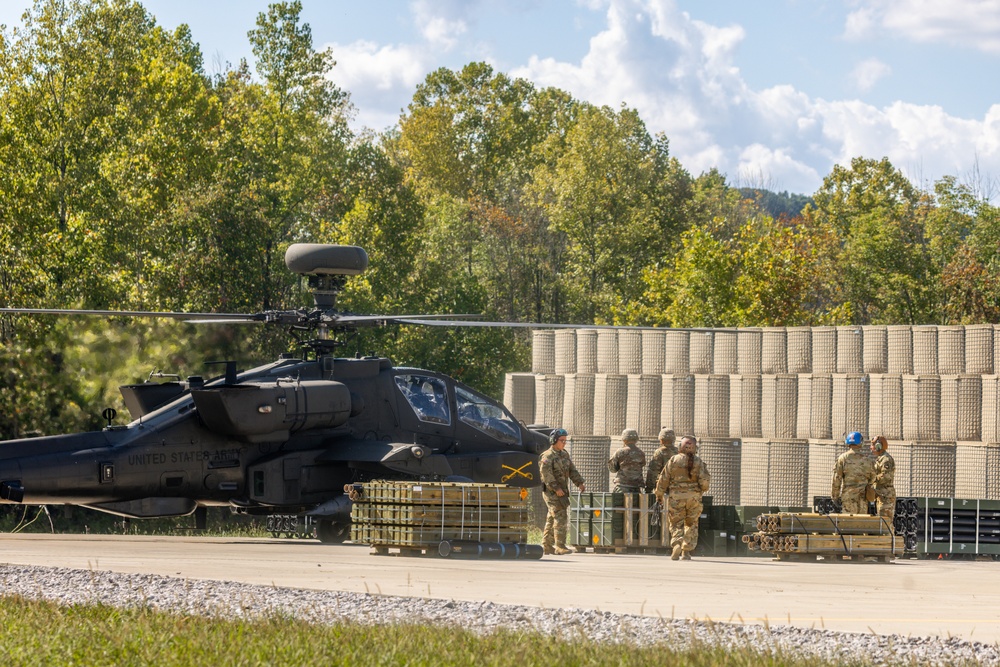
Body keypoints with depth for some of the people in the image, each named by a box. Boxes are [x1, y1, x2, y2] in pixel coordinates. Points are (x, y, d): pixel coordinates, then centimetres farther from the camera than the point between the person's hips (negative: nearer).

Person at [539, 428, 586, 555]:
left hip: (562, 491, 8)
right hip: (551, 491, -8)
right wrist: (556, 488, -25)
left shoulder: (564, 454, 16)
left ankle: (546, 546, 15)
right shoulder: (547, 456, -11)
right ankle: (560, 547, -14)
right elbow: (546, 474, -19)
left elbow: (572, 470, 15)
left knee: (552, 519, 11)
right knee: (560, 517, -13)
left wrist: (579, 483, 2)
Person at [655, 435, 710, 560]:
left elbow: (664, 479, 0)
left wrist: (659, 495, 11)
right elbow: (705, 479, -3)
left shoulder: (674, 460, -2)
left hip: (676, 495, -1)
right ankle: (687, 551, 10)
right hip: (694, 496, 1)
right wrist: (702, 490, 19)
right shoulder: (698, 462, -1)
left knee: (676, 523, 6)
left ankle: (676, 544, -18)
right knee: (691, 524, 14)